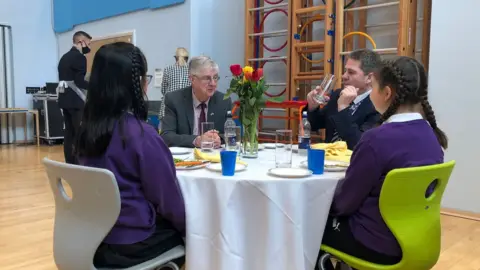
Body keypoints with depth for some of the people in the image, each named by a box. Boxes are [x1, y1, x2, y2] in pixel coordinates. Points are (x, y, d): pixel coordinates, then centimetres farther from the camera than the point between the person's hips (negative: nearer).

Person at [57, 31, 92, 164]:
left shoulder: (64, 57, 16)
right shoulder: (79, 57, -11)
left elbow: (66, 79, 17)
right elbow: (79, 82, -19)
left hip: (64, 99, 9)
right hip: (76, 101, -9)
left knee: (69, 133, 9)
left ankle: (70, 163, 11)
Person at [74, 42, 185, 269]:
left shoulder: (86, 128, -1)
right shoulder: (141, 133, -23)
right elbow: (167, 198, -16)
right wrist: (186, 225, 4)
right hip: (131, 241, -7)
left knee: (176, 221, 24)